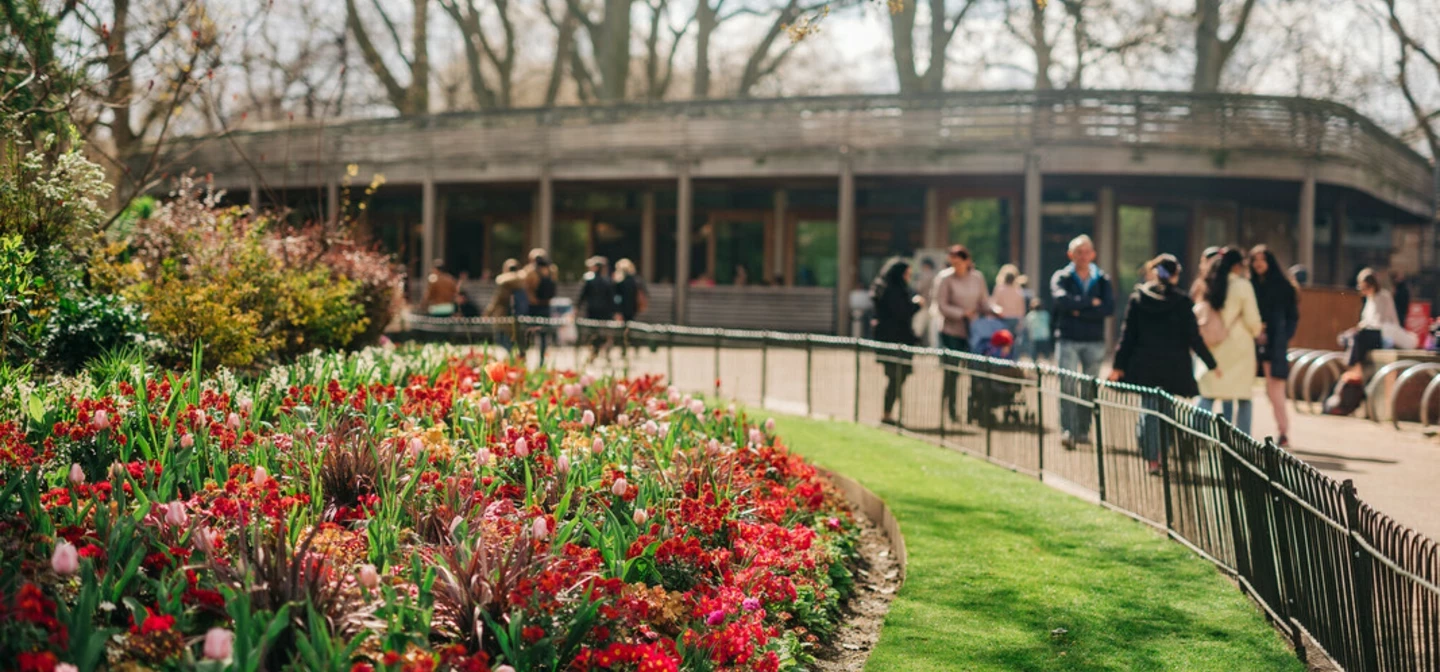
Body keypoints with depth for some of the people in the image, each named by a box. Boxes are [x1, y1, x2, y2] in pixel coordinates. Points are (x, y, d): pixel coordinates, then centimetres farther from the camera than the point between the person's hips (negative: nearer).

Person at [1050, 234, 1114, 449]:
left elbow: (1109, 307, -7)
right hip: (1067, 340, -2)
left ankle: (1083, 431, 12)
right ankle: (1067, 431, -18)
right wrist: (1091, 303, -10)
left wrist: (1079, 311, -11)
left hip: (1094, 342, 2)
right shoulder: (1061, 277, 4)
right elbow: (1061, 300, -16)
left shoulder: (1102, 280, 8)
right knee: (1068, 384, -14)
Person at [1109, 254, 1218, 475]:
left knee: (1148, 412, 5)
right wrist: (1211, 364, 5)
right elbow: (1194, 338, -5)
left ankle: (1151, 459, 1)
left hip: (1143, 366, 1)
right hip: (1173, 369, -1)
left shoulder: (1137, 299, -1)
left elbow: (1128, 335, -1)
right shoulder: (1182, 302, -6)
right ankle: (1161, 455, 10)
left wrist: (1118, 366, 3)